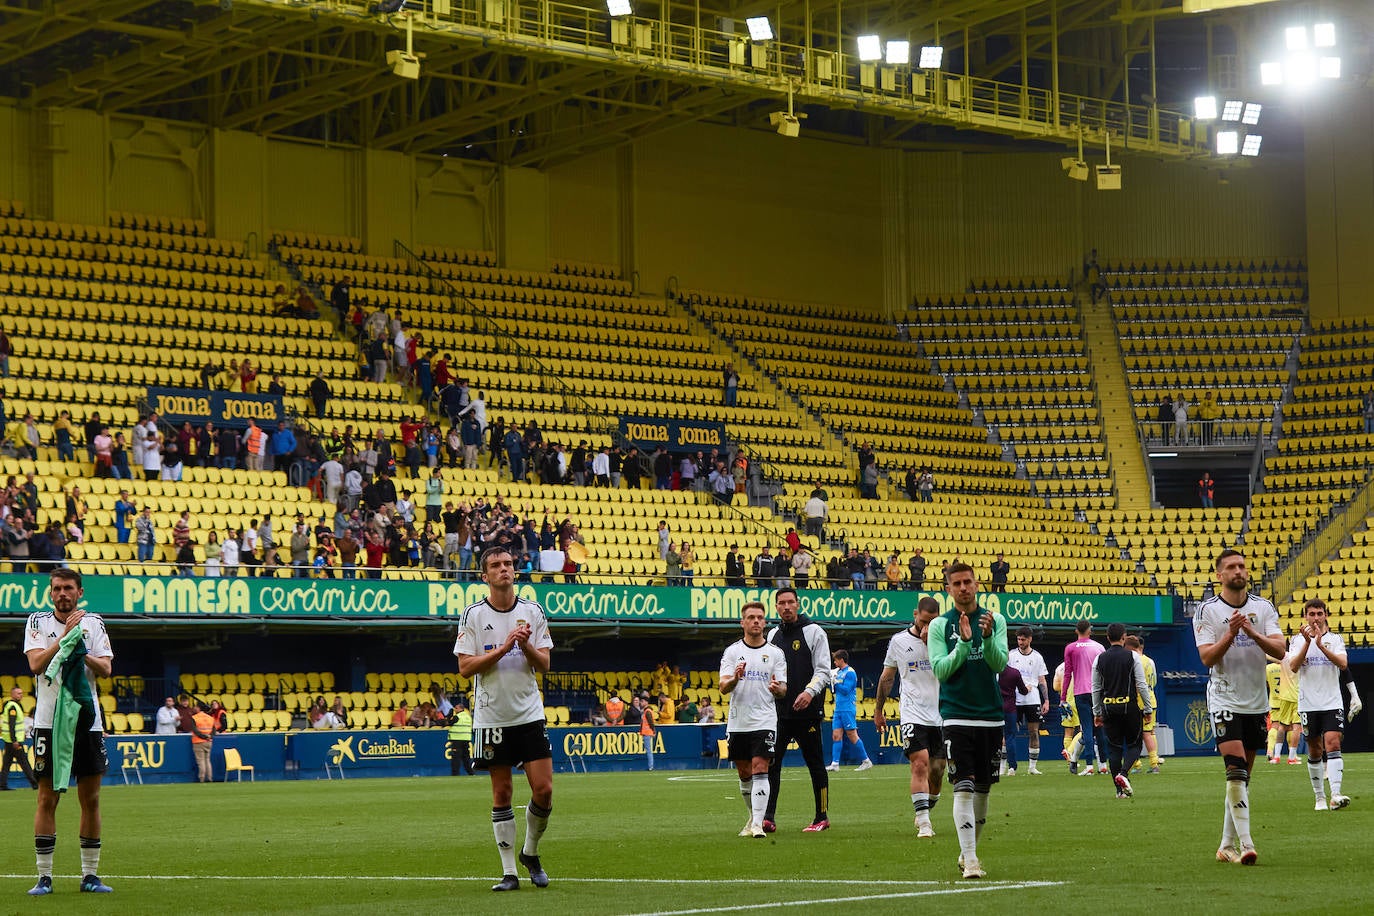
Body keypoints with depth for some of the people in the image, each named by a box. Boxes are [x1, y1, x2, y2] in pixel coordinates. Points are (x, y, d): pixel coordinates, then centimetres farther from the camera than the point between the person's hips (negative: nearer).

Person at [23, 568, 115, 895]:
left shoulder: (93, 623, 9)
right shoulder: (37, 622, 4)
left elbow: (105, 669, -2)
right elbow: (36, 664, -11)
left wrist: (79, 649, -17)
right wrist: (65, 636, -16)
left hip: (87, 719, 2)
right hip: (49, 720, -2)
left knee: (91, 798, 3)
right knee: (47, 798, -3)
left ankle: (91, 875, 10)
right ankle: (44, 877, 1)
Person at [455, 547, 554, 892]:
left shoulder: (533, 612, 5)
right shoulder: (473, 615, -2)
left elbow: (544, 665, 4)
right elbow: (465, 667, -8)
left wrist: (526, 646, -15)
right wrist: (503, 648, -17)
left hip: (529, 713, 2)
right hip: (491, 717, -2)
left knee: (544, 790, -5)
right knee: (501, 794, 2)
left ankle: (530, 853, 19)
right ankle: (509, 871, 8)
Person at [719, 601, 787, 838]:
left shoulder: (775, 653, 4)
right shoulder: (732, 651, 5)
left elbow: (783, 690, 5)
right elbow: (723, 687, -3)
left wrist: (778, 688, -19)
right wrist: (734, 678, -25)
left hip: (764, 722, -2)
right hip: (737, 722, 2)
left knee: (760, 771, -13)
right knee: (744, 774, 11)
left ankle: (758, 824, -17)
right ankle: (754, 816, 30)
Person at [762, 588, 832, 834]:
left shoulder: (814, 632, -3)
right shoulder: (773, 635, 14)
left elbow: (823, 671, -9)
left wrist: (810, 692, -24)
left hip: (807, 711, -5)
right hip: (779, 710, 5)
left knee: (815, 763, 3)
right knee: (770, 763, -5)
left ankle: (822, 817, 11)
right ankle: (768, 818, -6)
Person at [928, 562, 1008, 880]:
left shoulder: (996, 621, 6)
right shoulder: (940, 625, 2)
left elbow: (1000, 664, -5)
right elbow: (939, 669, -7)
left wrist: (987, 636, -23)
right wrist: (963, 642, -19)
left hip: (991, 716, 3)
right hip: (957, 717, -3)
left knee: (983, 788, 11)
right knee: (964, 788, -13)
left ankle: (969, 849, 28)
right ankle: (970, 860, -15)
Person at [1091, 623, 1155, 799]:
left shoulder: (1100, 659, 5)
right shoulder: (1132, 656, -4)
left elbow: (1096, 689, 8)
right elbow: (1142, 685, -5)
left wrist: (1097, 713, 16)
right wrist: (1148, 709, 2)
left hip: (1108, 709, 3)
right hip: (1130, 707, -3)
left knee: (1114, 748, 6)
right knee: (1134, 744, 8)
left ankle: (1120, 789, 4)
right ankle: (1124, 773, -18)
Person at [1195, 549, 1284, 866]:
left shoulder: (1263, 607, 5)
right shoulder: (1207, 611, -3)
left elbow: (1279, 650, -6)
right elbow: (1207, 658, -11)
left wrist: (1251, 631, -21)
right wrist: (1230, 633, -24)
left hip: (1256, 702, 4)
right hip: (1225, 700, -4)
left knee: (1243, 776, 9)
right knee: (1236, 770, -18)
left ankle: (1227, 845, 17)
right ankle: (1245, 843, -22)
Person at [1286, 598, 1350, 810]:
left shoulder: (1335, 639, 5)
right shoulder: (1297, 640, 6)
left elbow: (1342, 664, -12)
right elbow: (1293, 667, -10)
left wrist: (1321, 645, -22)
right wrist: (1307, 642, -20)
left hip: (1333, 703, -1)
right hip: (1308, 704, 1)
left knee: (1333, 744, -16)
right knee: (1314, 751, 6)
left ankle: (1335, 795, -25)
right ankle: (1320, 797, 16)